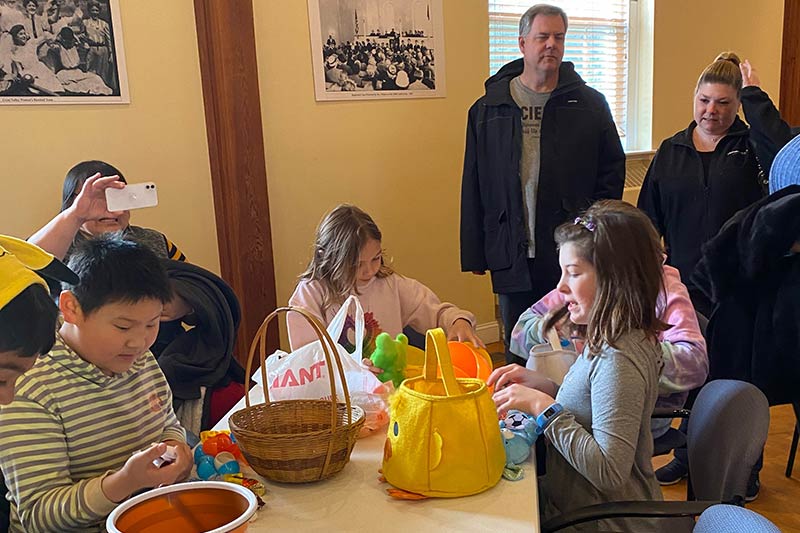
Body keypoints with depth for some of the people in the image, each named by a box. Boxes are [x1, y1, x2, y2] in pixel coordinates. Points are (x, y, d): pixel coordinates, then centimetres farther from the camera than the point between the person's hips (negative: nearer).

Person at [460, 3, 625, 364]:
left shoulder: (589, 104, 5)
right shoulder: (488, 109, 5)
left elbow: (613, 170, 7)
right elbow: (473, 188, 5)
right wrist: (474, 253, 2)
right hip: (512, 256, 1)